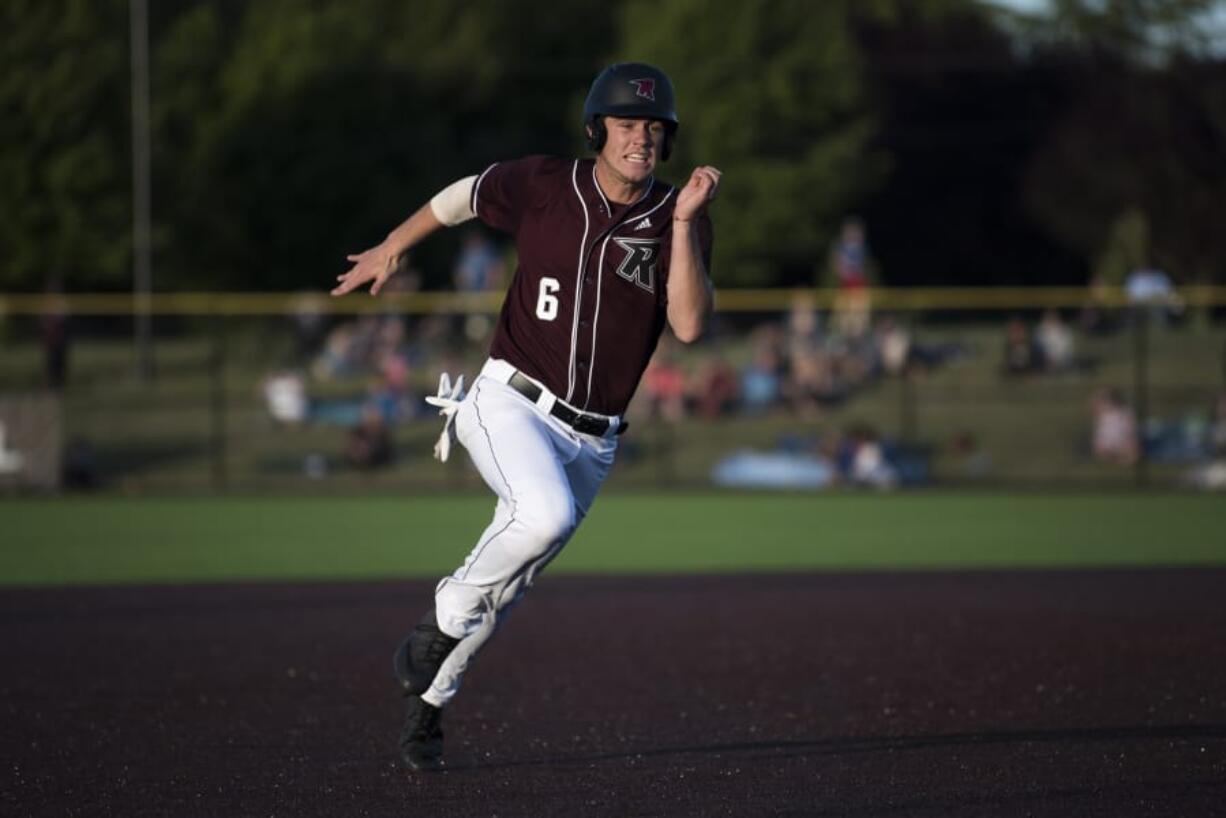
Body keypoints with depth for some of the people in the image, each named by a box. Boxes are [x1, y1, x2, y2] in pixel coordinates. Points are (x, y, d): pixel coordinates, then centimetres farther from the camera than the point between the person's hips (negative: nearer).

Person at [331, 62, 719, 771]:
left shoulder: (680, 220, -3)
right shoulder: (541, 187, -4)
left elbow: (690, 326, -17)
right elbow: (466, 194, 16)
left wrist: (683, 223, -23)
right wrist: (392, 249, 21)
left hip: (593, 440, 3)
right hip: (511, 404, -3)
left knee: (507, 585, 10)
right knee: (546, 515, -32)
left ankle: (428, 701, 31)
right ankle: (443, 624, -10)